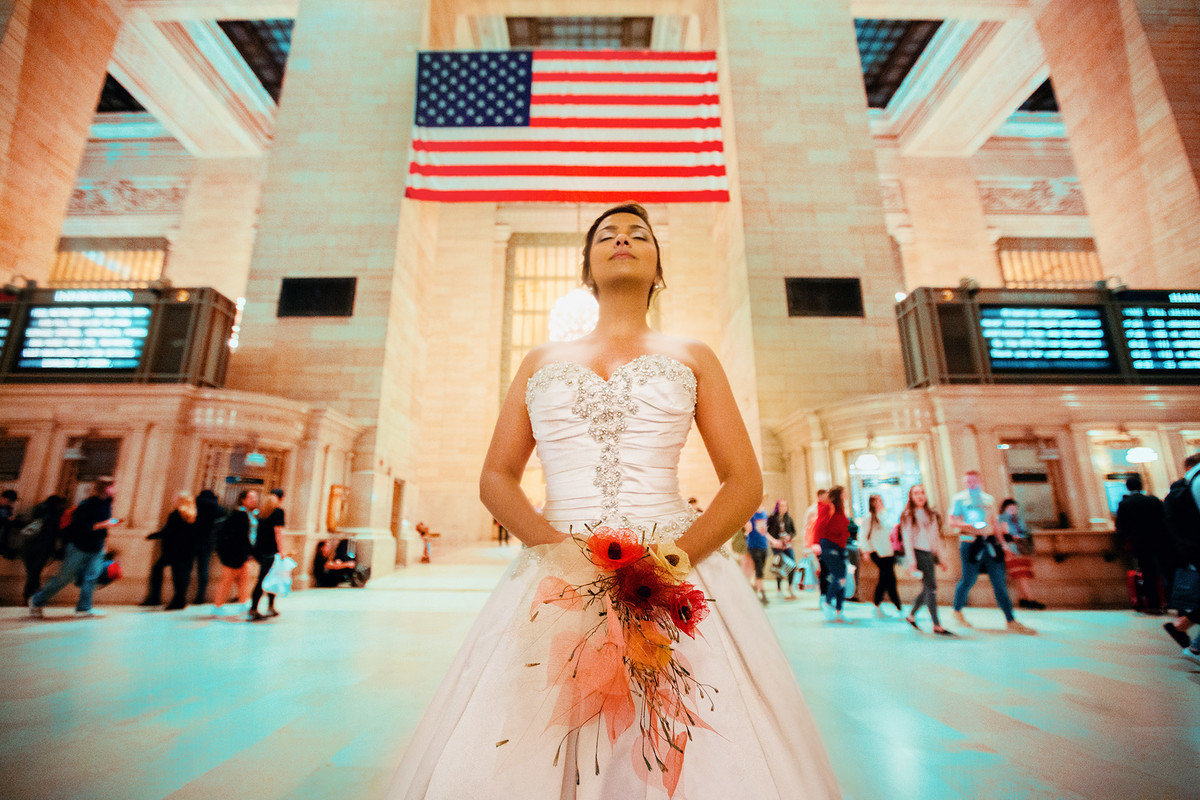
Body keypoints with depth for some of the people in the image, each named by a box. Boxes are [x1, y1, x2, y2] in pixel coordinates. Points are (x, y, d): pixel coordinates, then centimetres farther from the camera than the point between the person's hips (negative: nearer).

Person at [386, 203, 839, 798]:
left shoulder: (693, 359, 11)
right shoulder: (541, 362, 14)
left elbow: (745, 482, 5)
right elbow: (495, 479, 8)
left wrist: (678, 557, -11)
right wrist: (557, 545, -10)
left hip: (677, 571, 0)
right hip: (554, 573, 1)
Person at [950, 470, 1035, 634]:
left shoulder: (989, 499, 16)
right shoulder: (959, 499, 2)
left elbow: (995, 522, 20)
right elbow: (952, 521, -3)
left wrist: (999, 541, 14)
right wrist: (968, 526, -19)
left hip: (990, 543, 5)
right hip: (970, 543, -4)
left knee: (999, 581, 2)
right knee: (968, 580, -1)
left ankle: (1011, 622, 6)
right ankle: (957, 611, 18)